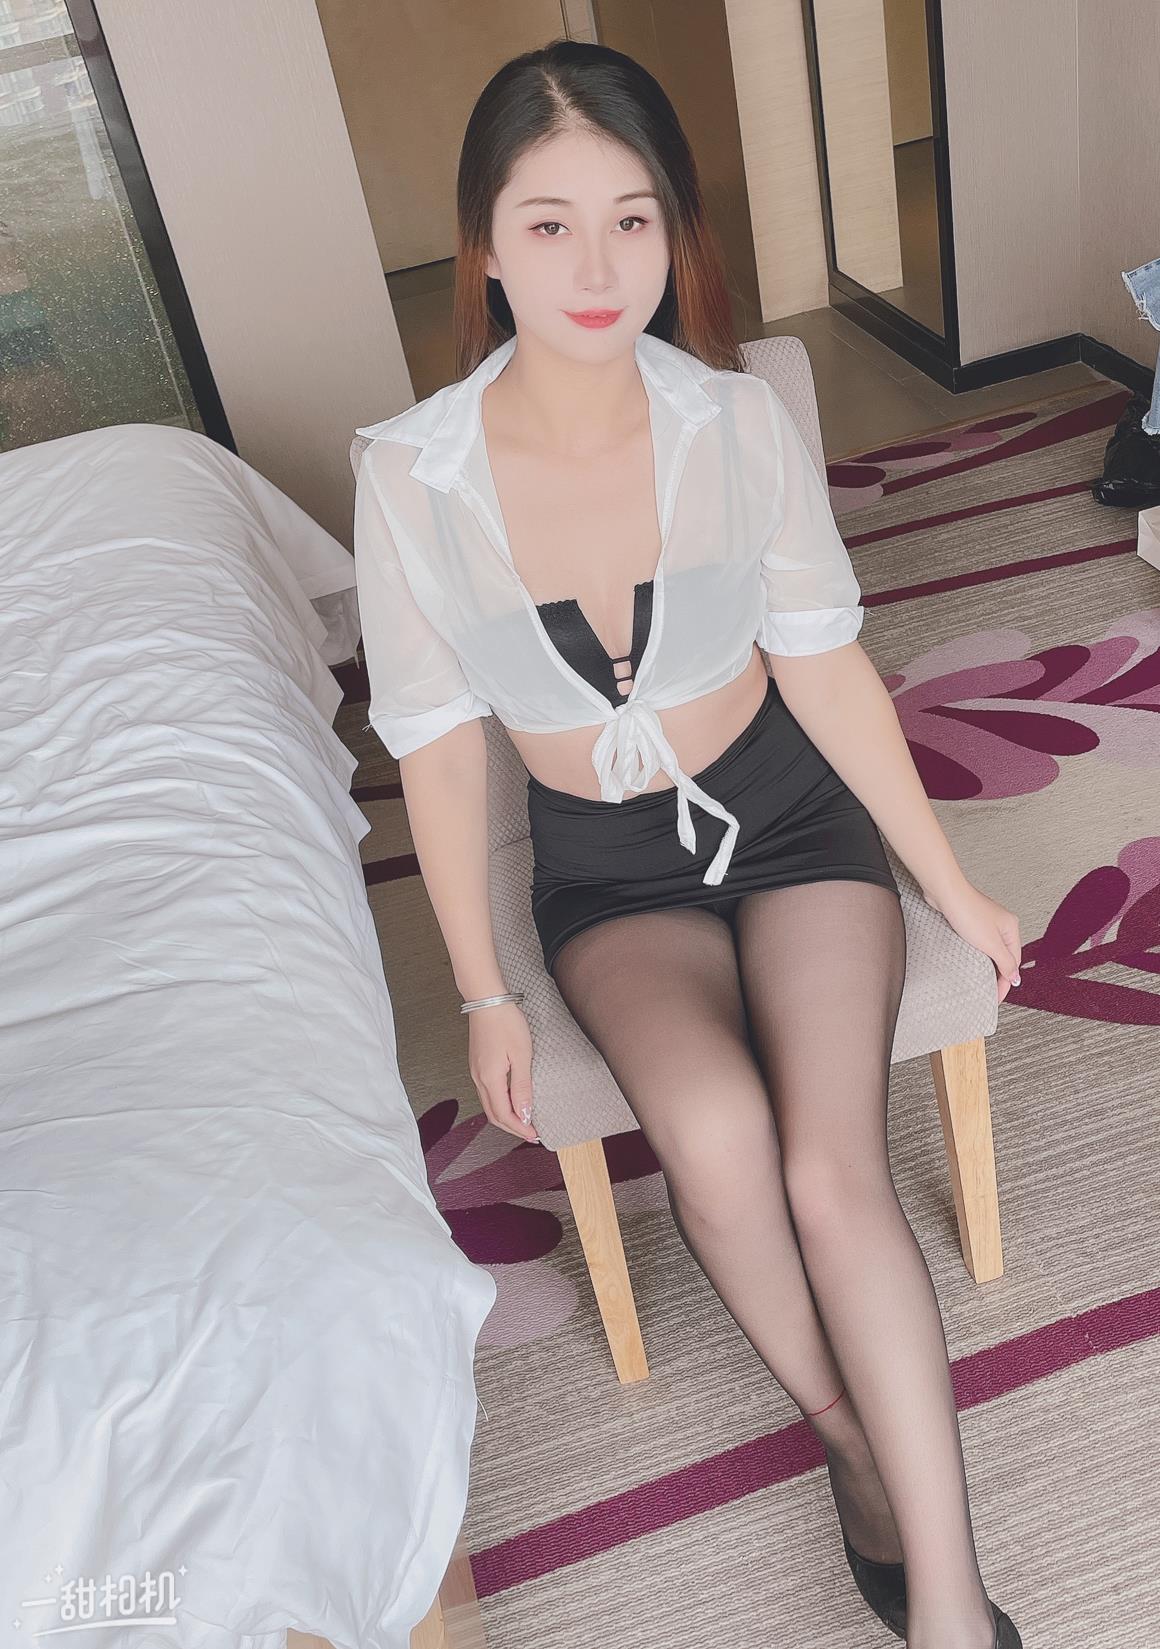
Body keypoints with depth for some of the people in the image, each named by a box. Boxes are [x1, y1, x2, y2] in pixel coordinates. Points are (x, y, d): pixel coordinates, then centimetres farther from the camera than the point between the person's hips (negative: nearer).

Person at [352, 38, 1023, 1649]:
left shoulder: (739, 422, -13)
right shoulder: (413, 477, -15)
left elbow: (825, 665, -3)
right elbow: (441, 742, -6)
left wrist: (949, 880, 2)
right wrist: (485, 994, -3)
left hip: (785, 807, 0)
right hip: (605, 863, 0)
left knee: (834, 1170, -20)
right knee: (716, 1129, -28)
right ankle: (852, 1433, 2)